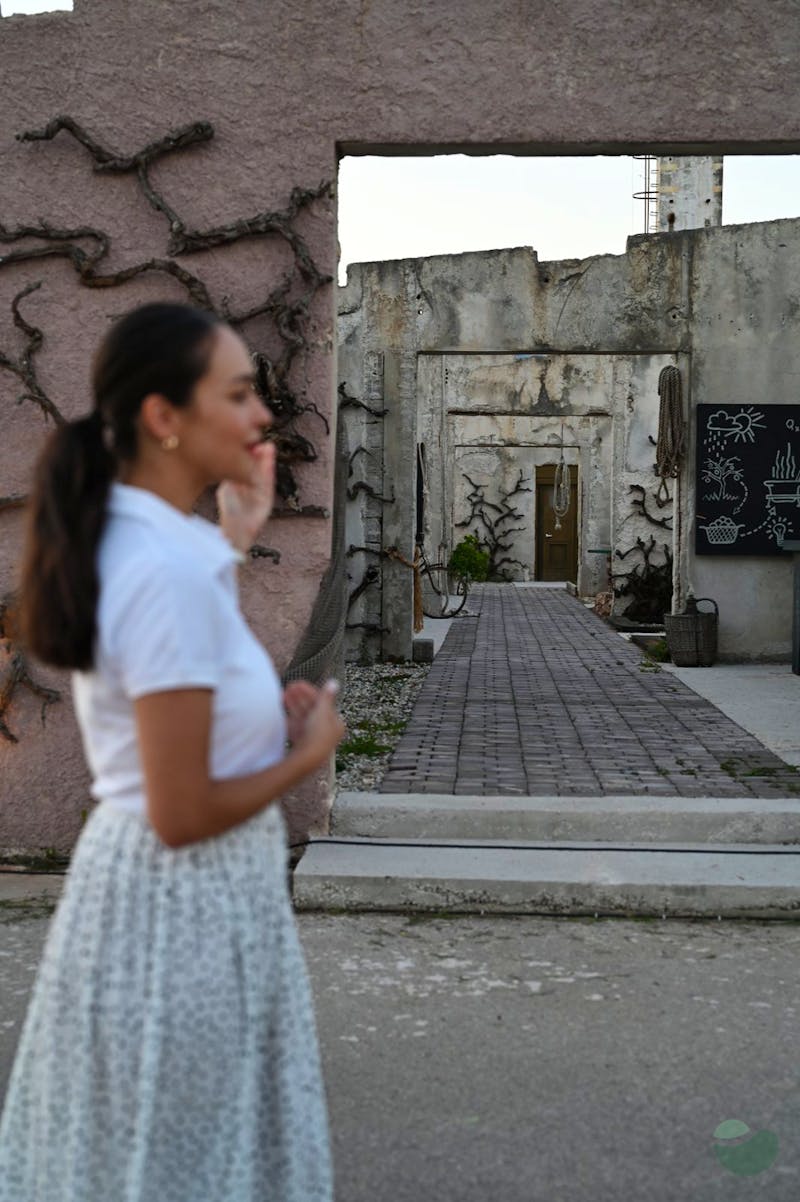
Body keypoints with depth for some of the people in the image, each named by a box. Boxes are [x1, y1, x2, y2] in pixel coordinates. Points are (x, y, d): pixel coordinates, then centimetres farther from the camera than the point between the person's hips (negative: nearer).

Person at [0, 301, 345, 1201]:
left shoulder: (130, 539, 2)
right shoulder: (169, 570, -27)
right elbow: (182, 813, -26)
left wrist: (235, 536, 21)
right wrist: (310, 750, -10)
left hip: (161, 887, 9)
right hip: (186, 900, -9)